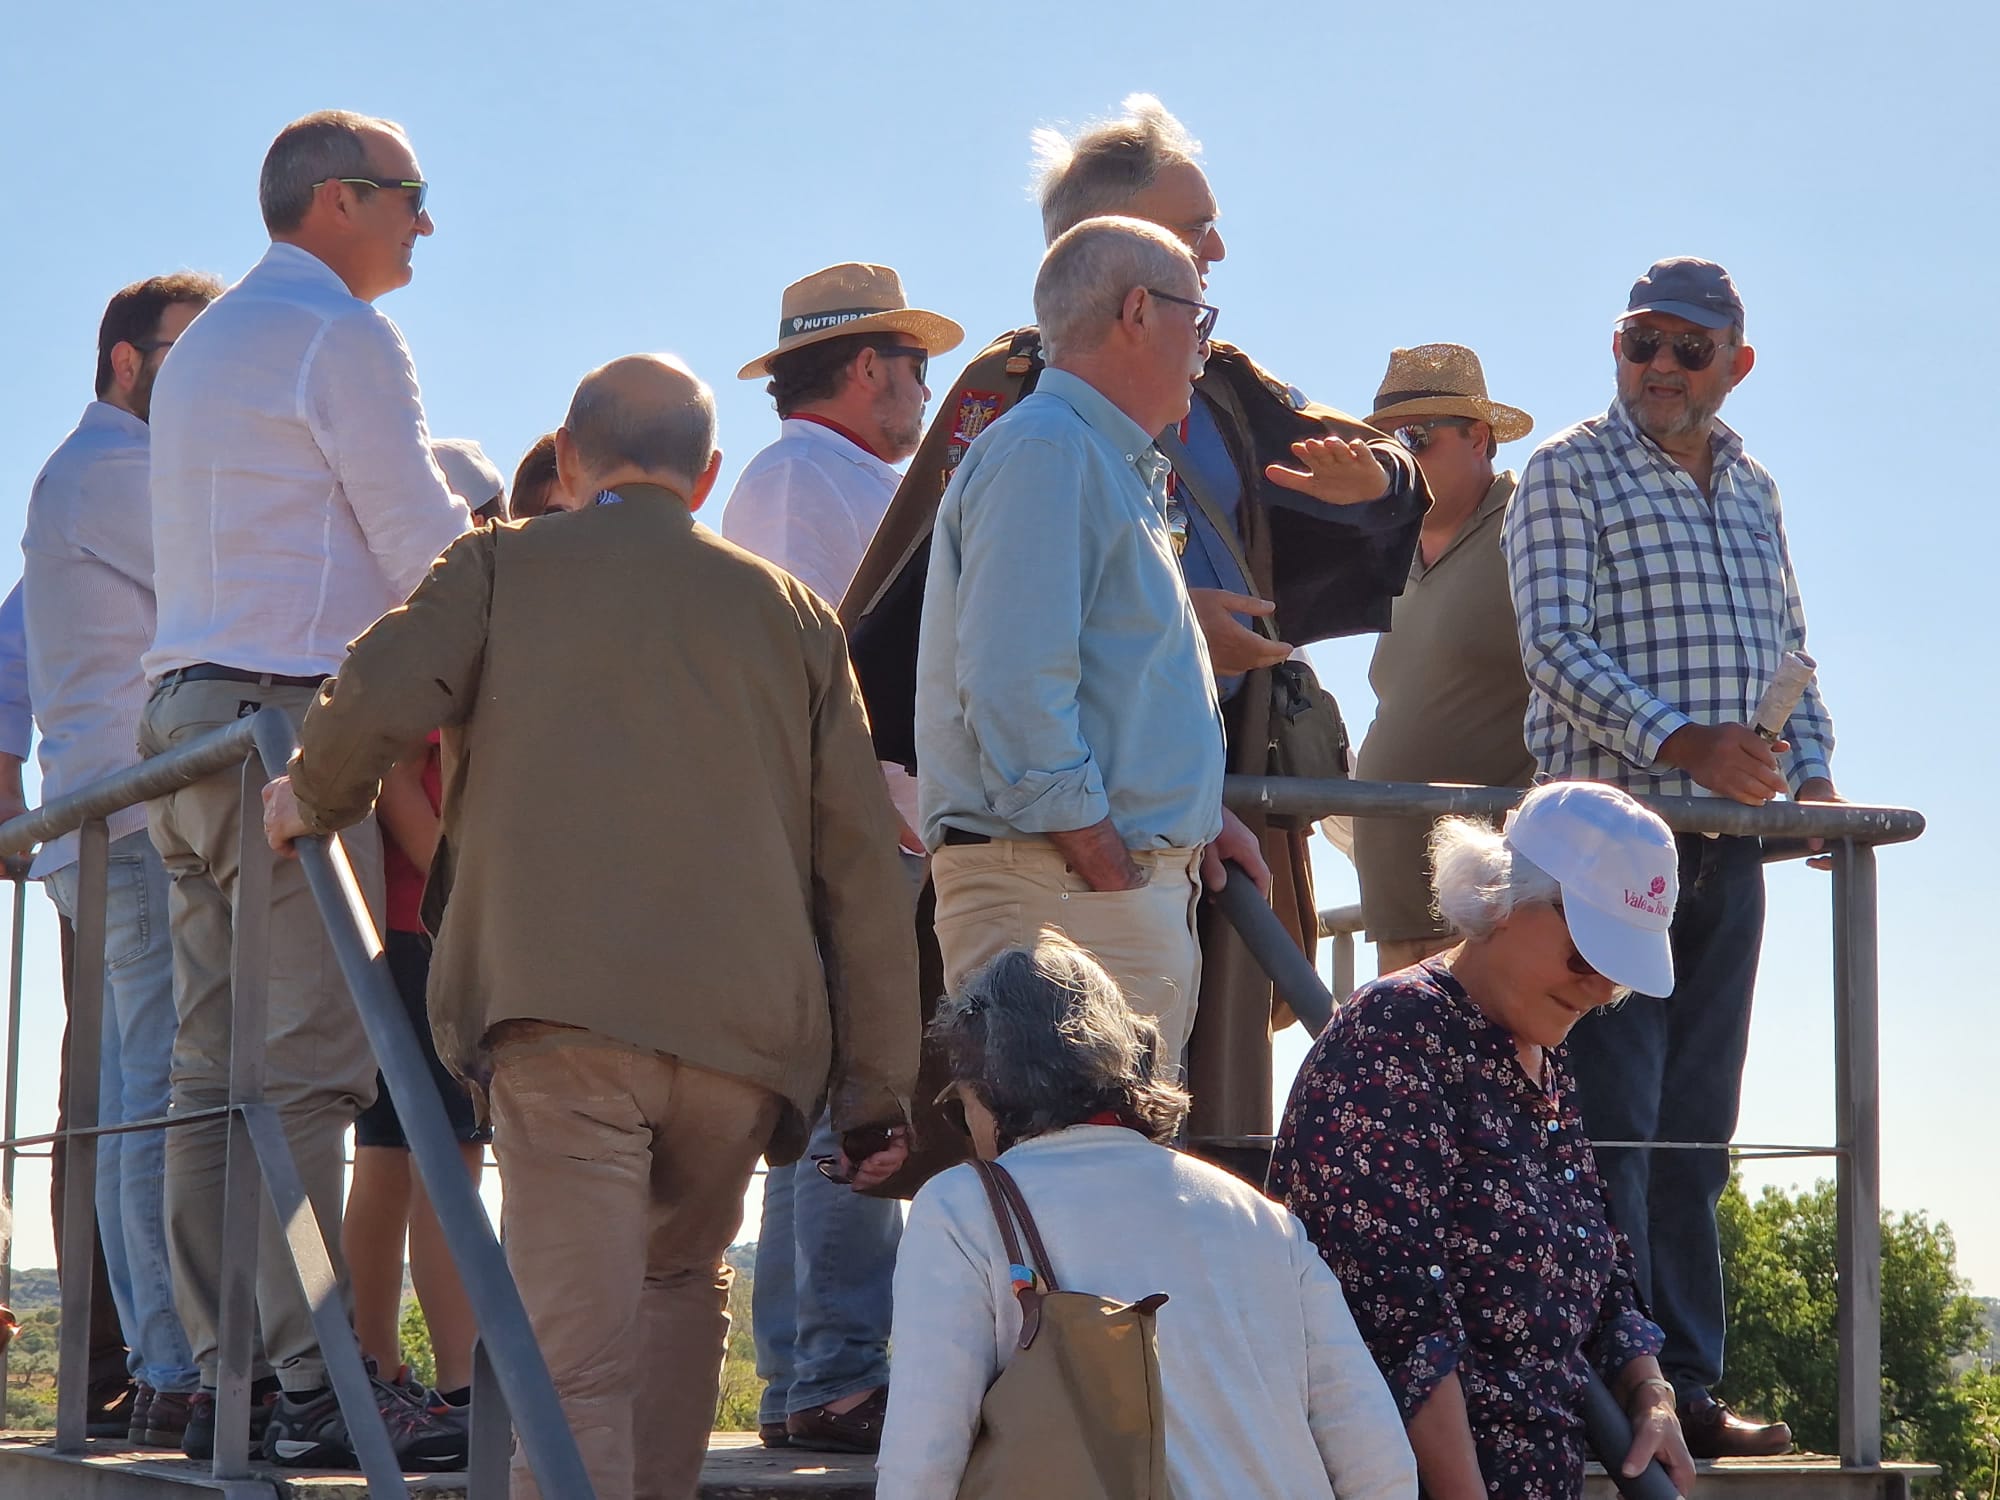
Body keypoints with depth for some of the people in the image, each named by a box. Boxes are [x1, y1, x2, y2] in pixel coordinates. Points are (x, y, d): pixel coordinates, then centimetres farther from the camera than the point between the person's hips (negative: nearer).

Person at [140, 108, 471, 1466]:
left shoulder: (202, 346, 26)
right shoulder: (339, 336, -4)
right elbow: (428, 548, -7)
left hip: (185, 717, 9)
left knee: (217, 1069, 4)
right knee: (309, 1062, -12)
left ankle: (225, 1379, 3)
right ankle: (313, 1384, -16)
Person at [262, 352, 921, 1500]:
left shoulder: (503, 565, 13)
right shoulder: (792, 610, 20)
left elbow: (378, 697, -5)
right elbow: (860, 860, 14)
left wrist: (314, 801, 18)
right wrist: (879, 1086, 15)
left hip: (562, 1013, -3)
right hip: (746, 1024, 3)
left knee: (576, 1349, -7)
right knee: (683, 1277, 25)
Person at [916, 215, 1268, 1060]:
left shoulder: (1117, 467, 24)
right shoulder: (1043, 452, -10)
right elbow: (1012, 687, -20)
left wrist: (1193, 817, 14)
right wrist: (1103, 857, -18)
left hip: (1137, 885, 11)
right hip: (1064, 892, -11)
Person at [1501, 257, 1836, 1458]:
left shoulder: (1755, 491, 17)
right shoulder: (1569, 473, -2)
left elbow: (1791, 650, 22)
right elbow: (1557, 646, -13)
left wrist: (1812, 772, 3)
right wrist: (1679, 741, -26)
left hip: (1728, 848, 6)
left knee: (1696, 1131, 7)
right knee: (1610, 1120, -8)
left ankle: (1689, 1387, 11)